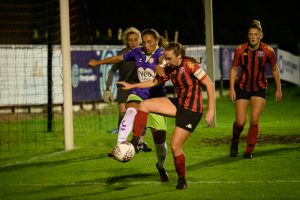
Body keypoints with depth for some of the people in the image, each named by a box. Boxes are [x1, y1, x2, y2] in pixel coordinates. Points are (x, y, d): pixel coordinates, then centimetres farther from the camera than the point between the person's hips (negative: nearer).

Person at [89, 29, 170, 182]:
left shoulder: (160, 53, -10)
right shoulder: (137, 52, 3)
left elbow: (163, 60, -36)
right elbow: (118, 58, 19)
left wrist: (160, 66, -61)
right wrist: (98, 62, 29)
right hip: (138, 94, 2)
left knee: (160, 138, 0)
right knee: (131, 111, -36)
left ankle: (161, 167, 28)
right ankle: (120, 145, -48)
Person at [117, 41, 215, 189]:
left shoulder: (189, 65, -18)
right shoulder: (169, 69, 4)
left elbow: (209, 84, -17)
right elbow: (155, 82, 20)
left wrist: (211, 110, -20)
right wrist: (132, 86, 15)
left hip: (191, 111, -8)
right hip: (178, 104, 8)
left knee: (175, 146, -6)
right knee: (144, 105, -6)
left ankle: (182, 181, 15)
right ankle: (134, 143, -7)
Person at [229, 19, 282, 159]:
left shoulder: (268, 51, -12)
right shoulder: (240, 50, -13)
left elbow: (274, 70, 3)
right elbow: (234, 69, 0)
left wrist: (278, 89, 6)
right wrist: (232, 89, -7)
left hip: (259, 89, 0)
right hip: (242, 88, 0)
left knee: (254, 121, -11)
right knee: (240, 122, -6)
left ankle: (249, 151, 4)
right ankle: (235, 141, 26)